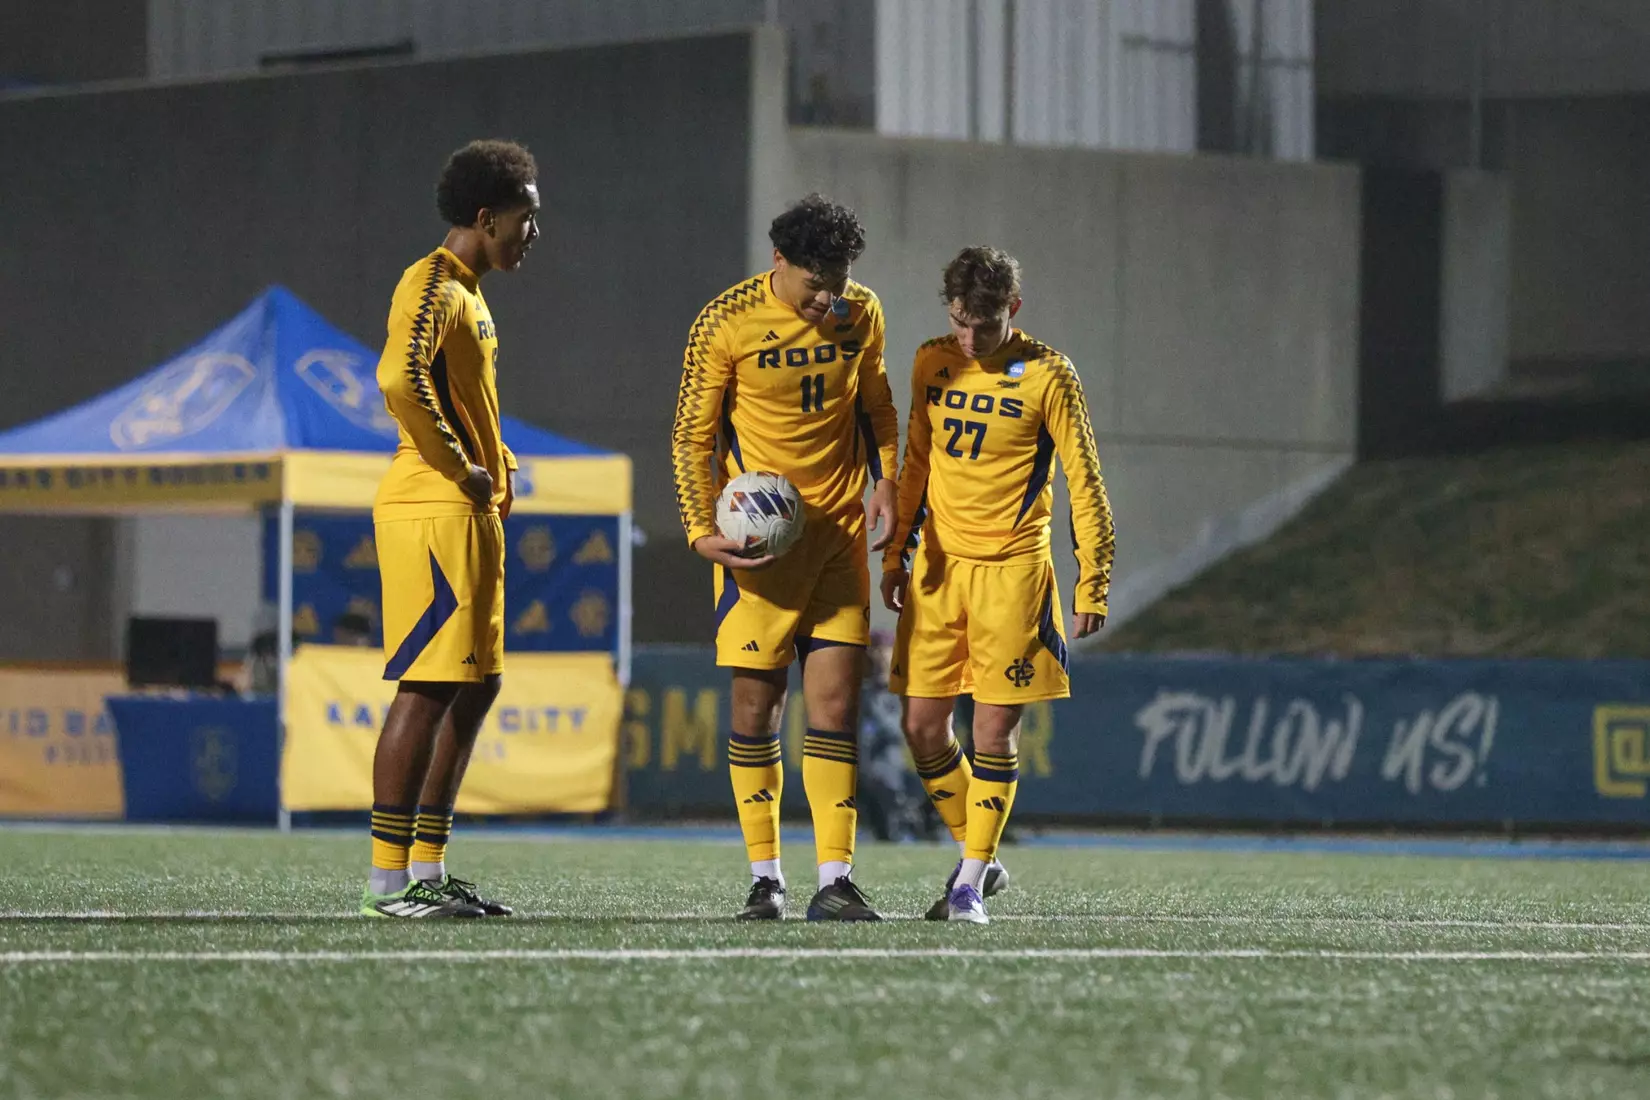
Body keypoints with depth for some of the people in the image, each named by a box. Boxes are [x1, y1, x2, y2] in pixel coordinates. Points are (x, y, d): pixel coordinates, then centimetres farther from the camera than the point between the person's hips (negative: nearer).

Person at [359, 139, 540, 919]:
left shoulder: (467, 293, 20)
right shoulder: (432, 286, -12)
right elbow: (401, 380, -28)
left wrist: (501, 470, 16)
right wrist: (461, 469, -19)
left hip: (472, 515, 11)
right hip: (431, 510, -11)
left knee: (475, 686, 12)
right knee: (427, 687, -10)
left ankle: (427, 870, 16)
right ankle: (388, 879, -9)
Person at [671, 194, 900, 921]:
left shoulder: (860, 314, 3)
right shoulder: (726, 324, -9)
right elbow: (691, 436, -3)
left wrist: (883, 481, 3)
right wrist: (702, 529, -14)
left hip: (840, 530, 3)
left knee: (836, 704, -2)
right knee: (756, 707, -1)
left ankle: (835, 880, -3)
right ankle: (764, 879, 8)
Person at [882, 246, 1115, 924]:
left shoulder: (1047, 377, -7)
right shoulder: (933, 365, 6)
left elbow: (1084, 487, -4)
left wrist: (1092, 587, -8)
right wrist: (896, 555, 14)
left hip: (1011, 569, -4)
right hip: (938, 565, 4)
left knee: (994, 731, -3)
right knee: (922, 728, 1)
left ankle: (972, 882, 7)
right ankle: (975, 853, 21)